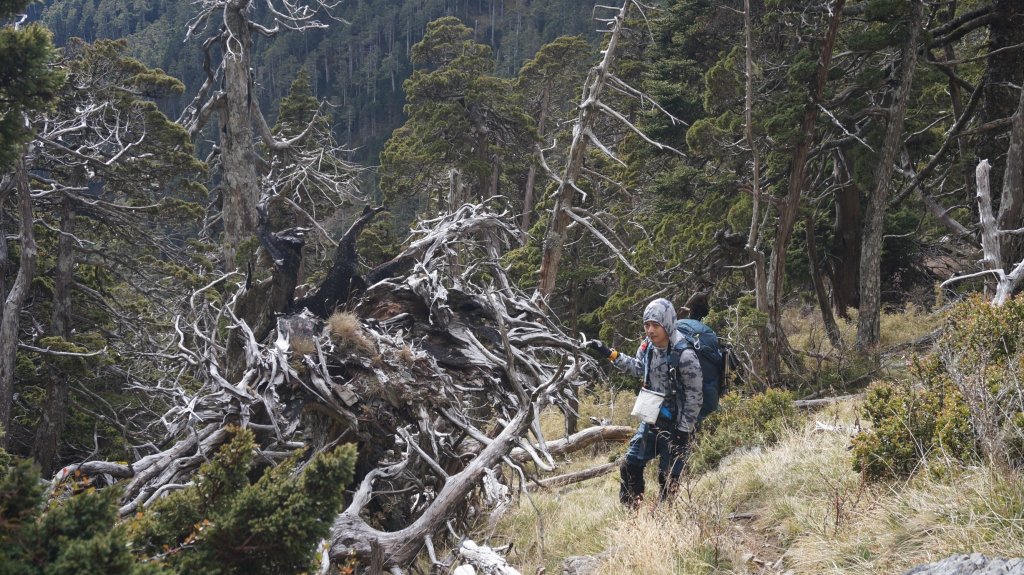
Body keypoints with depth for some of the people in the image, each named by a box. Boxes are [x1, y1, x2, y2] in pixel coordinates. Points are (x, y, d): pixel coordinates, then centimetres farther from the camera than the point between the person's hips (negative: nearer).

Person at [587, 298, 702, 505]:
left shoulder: (684, 356, -24)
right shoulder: (648, 346, -3)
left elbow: (695, 396, -19)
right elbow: (637, 368, 18)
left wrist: (683, 431, -17)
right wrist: (609, 354, 11)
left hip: (675, 425, -7)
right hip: (651, 420, 7)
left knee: (668, 478, -1)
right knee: (630, 465, 12)